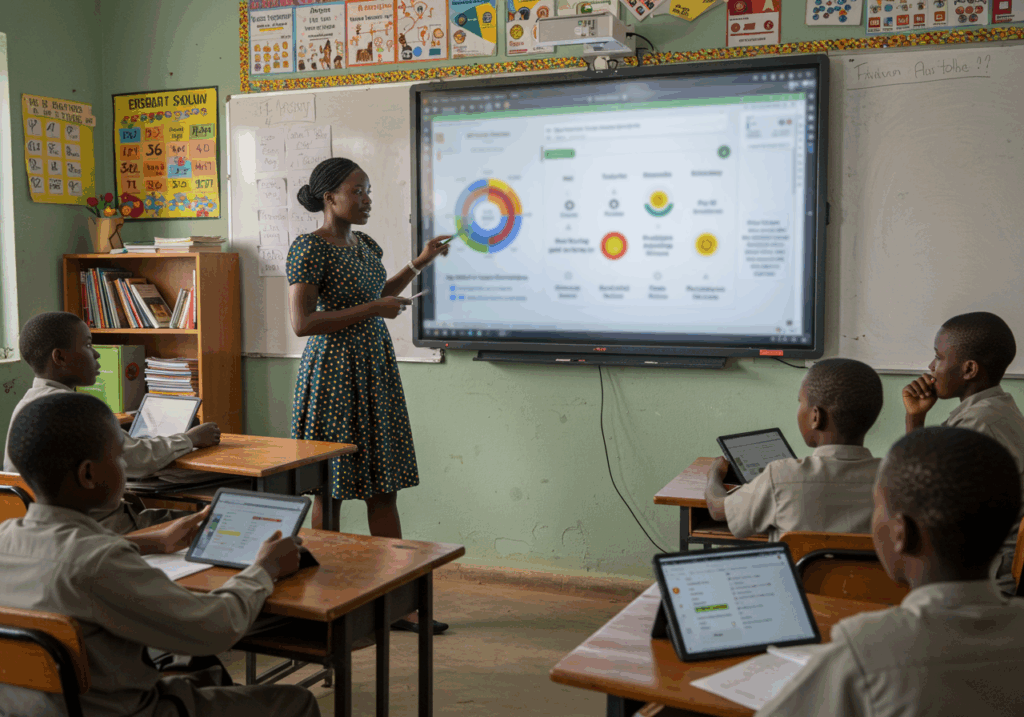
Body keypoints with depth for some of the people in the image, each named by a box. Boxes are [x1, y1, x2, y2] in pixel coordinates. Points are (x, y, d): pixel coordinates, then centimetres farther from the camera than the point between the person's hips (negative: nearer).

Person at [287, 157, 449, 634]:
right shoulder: (309, 248, -12)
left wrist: (418, 264, 19)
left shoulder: (366, 245, 12)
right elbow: (302, 323, -19)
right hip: (334, 375, -7)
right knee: (330, 491, 2)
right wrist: (374, 309, -18)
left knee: (384, 488, 7)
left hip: (376, 372, 8)